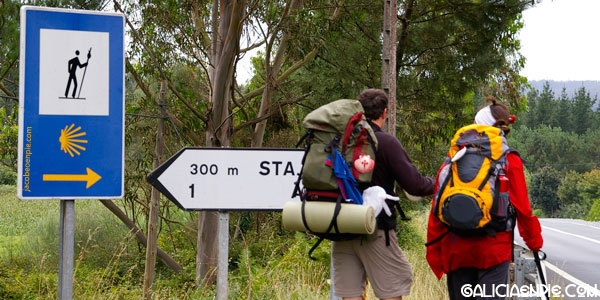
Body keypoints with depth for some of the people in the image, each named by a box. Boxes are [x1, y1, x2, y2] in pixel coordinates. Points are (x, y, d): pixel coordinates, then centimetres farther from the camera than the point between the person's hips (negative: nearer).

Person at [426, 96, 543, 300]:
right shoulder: (510, 161, -1)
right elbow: (522, 208, 0)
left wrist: (434, 252, 9)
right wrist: (535, 243, 15)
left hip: (456, 252, 3)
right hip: (494, 250, -2)